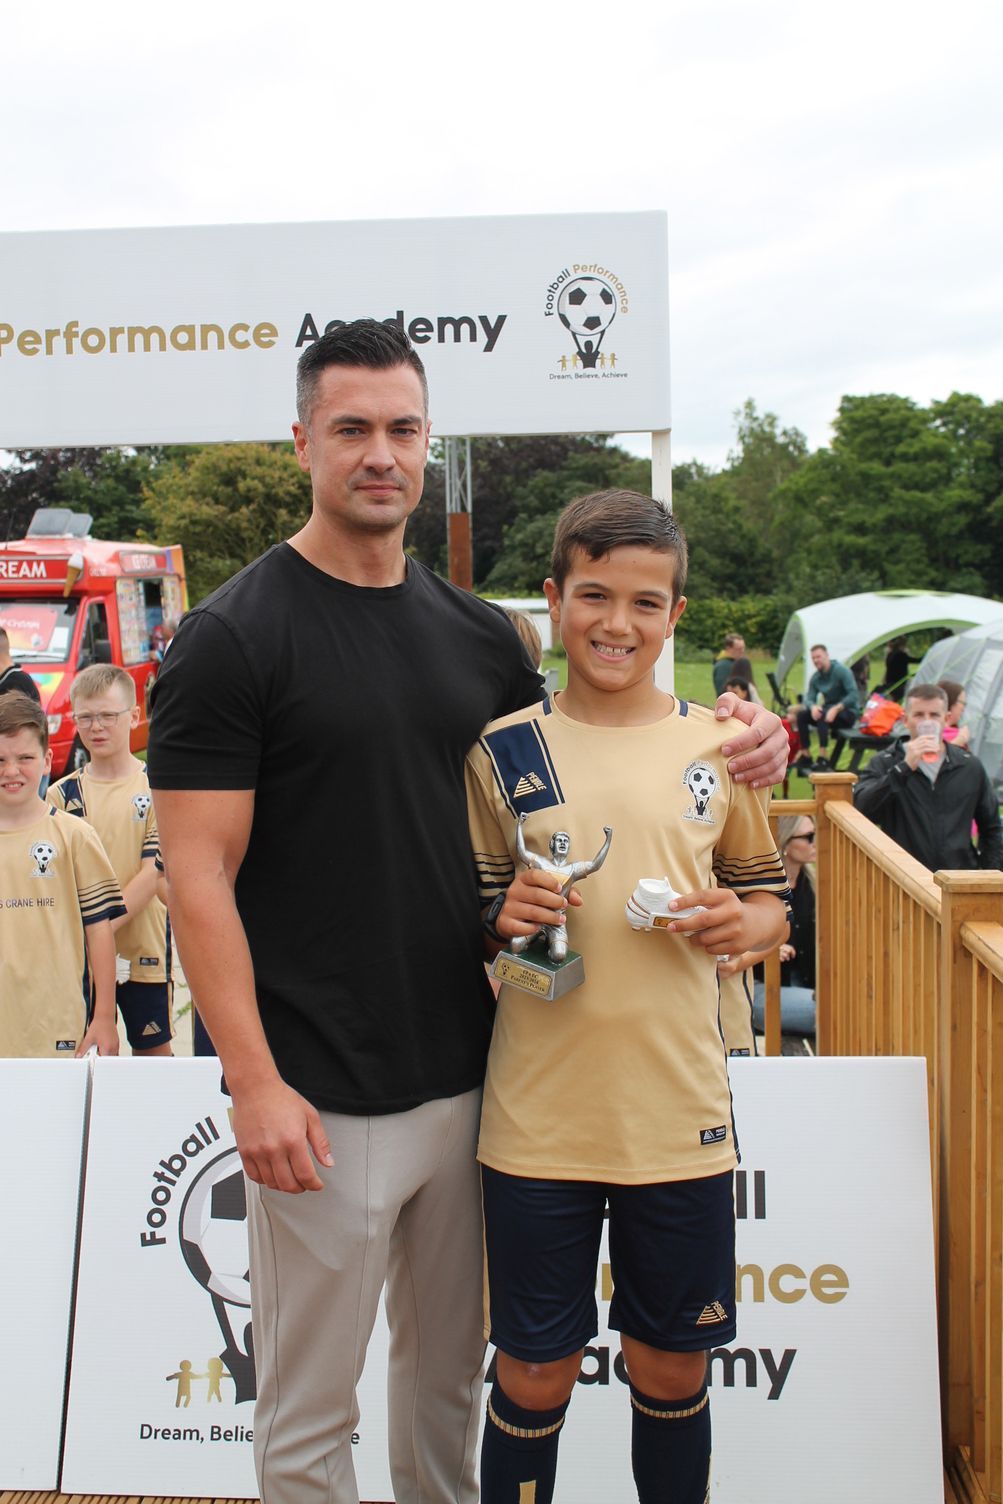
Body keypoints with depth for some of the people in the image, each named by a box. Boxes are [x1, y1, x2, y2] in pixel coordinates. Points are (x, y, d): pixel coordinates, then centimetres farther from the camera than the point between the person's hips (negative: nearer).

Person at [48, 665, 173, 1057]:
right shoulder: (62, 794, 4)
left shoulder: (156, 786, -4)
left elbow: (154, 870, -10)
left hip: (143, 949, -2)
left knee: (153, 1048, 9)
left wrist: (108, 923, -20)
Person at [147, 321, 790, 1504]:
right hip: (321, 1100, -5)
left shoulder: (477, 634, 7)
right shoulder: (231, 637, -9)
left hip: (466, 1077, 5)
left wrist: (727, 748, 3)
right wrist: (254, 1081, -17)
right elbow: (199, 877, -12)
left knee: (448, 1368, 22)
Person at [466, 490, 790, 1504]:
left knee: (671, 1369, 14)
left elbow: (768, 897, 11)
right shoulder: (503, 752, -1)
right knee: (534, 1373, 11)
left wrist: (739, 924, -10)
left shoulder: (717, 746, 3)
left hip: (679, 1114, 1)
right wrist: (502, 919, -16)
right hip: (537, 1118, -1)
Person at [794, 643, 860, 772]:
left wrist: (836, 708, -34)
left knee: (822, 714, -34)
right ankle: (805, 756, -13)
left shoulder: (841, 671, -14)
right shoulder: (815, 678, 4)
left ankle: (822, 759, -37)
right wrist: (813, 707, -27)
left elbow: (853, 695, -21)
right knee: (802, 714, -15)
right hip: (828, 709, 6)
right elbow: (809, 698, -2)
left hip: (848, 712, -6)